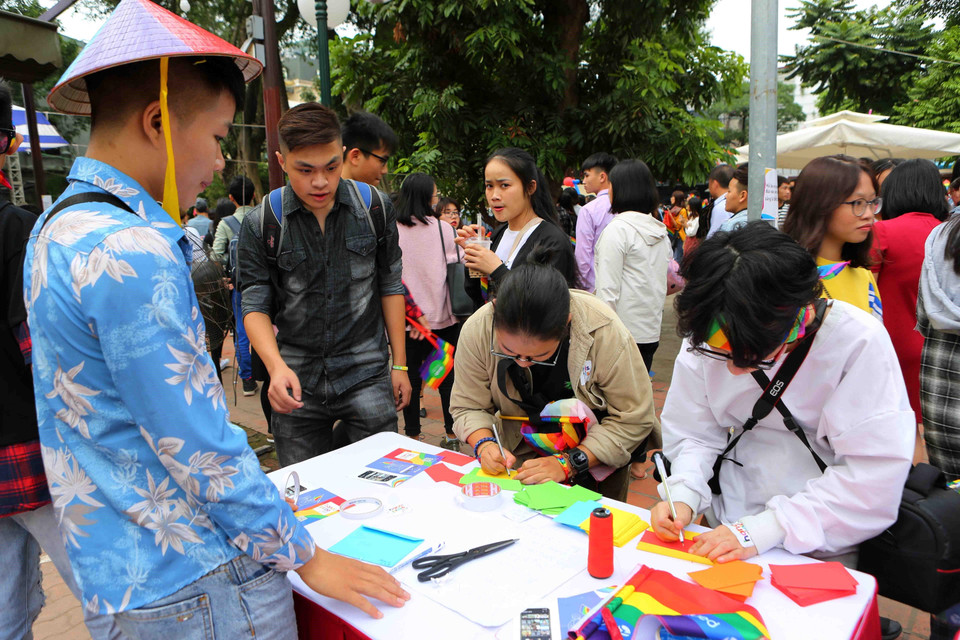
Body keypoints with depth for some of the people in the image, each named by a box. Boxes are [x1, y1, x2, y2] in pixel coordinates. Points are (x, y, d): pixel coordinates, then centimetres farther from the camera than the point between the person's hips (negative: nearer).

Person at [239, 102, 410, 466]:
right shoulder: (260, 224, -4)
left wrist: (399, 364, 7)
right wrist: (276, 366, -20)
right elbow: (255, 306, -2)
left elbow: (390, 286, 7)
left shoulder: (375, 208, -1)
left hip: (367, 374, 0)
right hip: (296, 381, 0)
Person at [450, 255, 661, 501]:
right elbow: (467, 406, -9)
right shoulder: (477, 330, -22)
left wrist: (569, 463, -28)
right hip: (521, 459, 3)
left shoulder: (605, 332, -30)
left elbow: (633, 418, -21)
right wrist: (484, 444, -28)